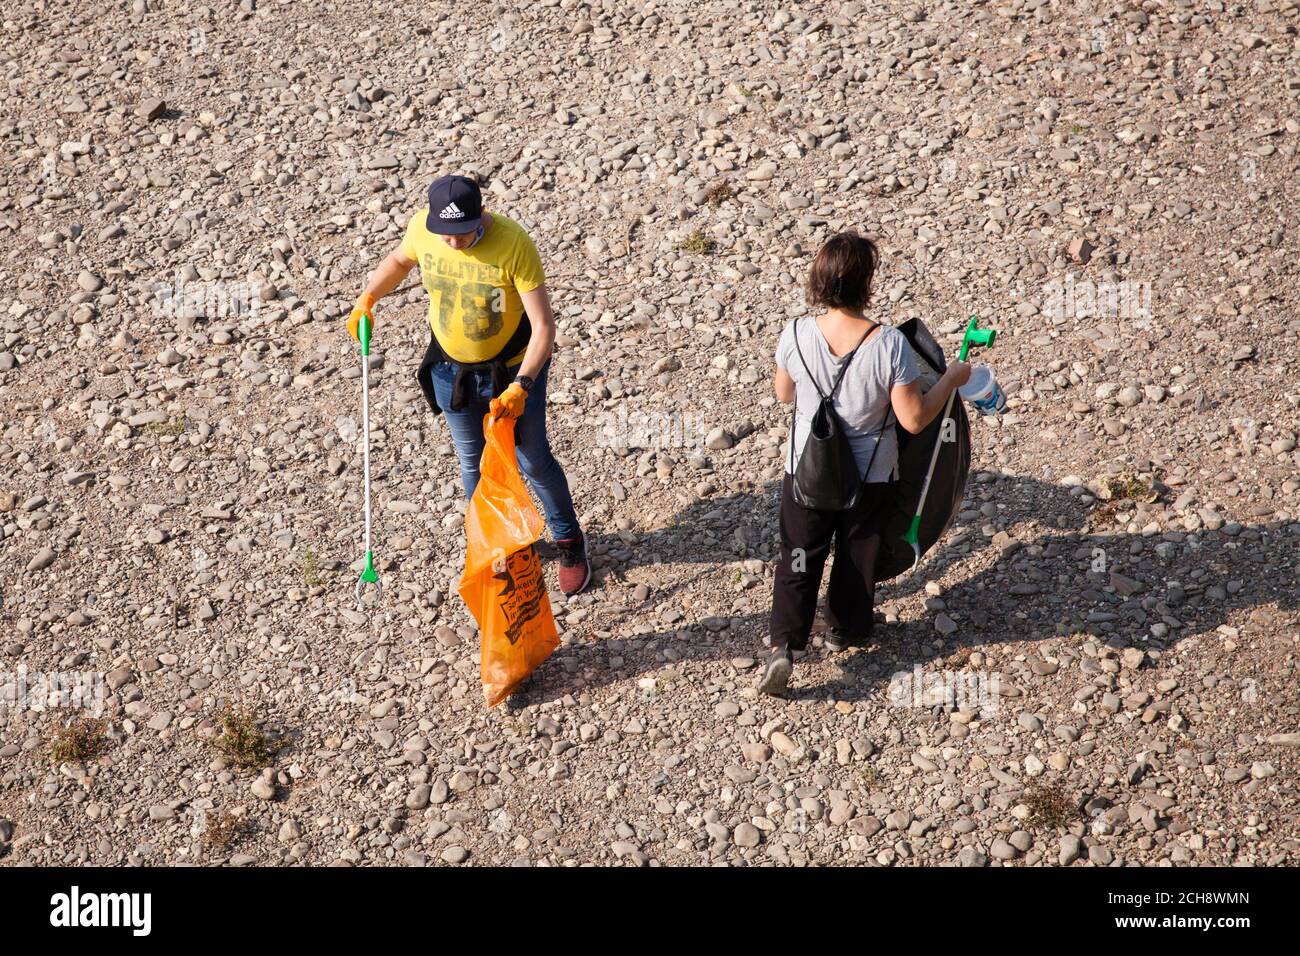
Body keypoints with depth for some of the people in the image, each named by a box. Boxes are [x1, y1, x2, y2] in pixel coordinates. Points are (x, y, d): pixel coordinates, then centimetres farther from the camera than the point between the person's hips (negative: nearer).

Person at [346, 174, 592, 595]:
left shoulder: (514, 244, -31)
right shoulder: (421, 227, -18)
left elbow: (543, 325, -29)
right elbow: (400, 259, 8)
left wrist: (520, 386, -40)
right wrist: (367, 298, -7)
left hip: (513, 370, -4)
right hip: (451, 370, 4)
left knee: (534, 462, 12)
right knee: (473, 462, 19)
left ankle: (569, 542, 37)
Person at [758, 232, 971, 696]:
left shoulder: (796, 335, -18)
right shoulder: (889, 344, -25)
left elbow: (783, 394, 1)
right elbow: (914, 419, -19)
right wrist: (951, 378, -5)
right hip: (871, 475, -1)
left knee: (800, 555, 14)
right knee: (858, 552, 22)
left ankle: (783, 644, 1)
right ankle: (846, 630, 41)